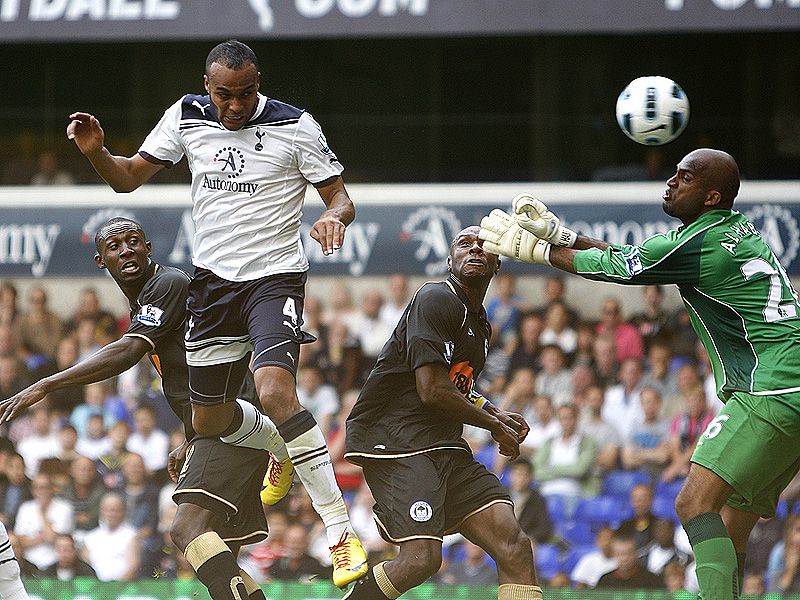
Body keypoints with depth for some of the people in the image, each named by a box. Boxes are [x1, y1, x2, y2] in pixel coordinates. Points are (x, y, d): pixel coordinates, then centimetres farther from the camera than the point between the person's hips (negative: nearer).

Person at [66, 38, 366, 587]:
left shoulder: (295, 126, -10)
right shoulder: (186, 117, 1)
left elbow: (341, 197, -3)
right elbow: (130, 177, 9)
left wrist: (334, 216, -27)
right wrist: (96, 151, -12)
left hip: (275, 278, -5)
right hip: (213, 279, 5)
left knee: (275, 391, -28)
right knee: (210, 421, 10)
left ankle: (341, 531, -26)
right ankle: (283, 450, 46)